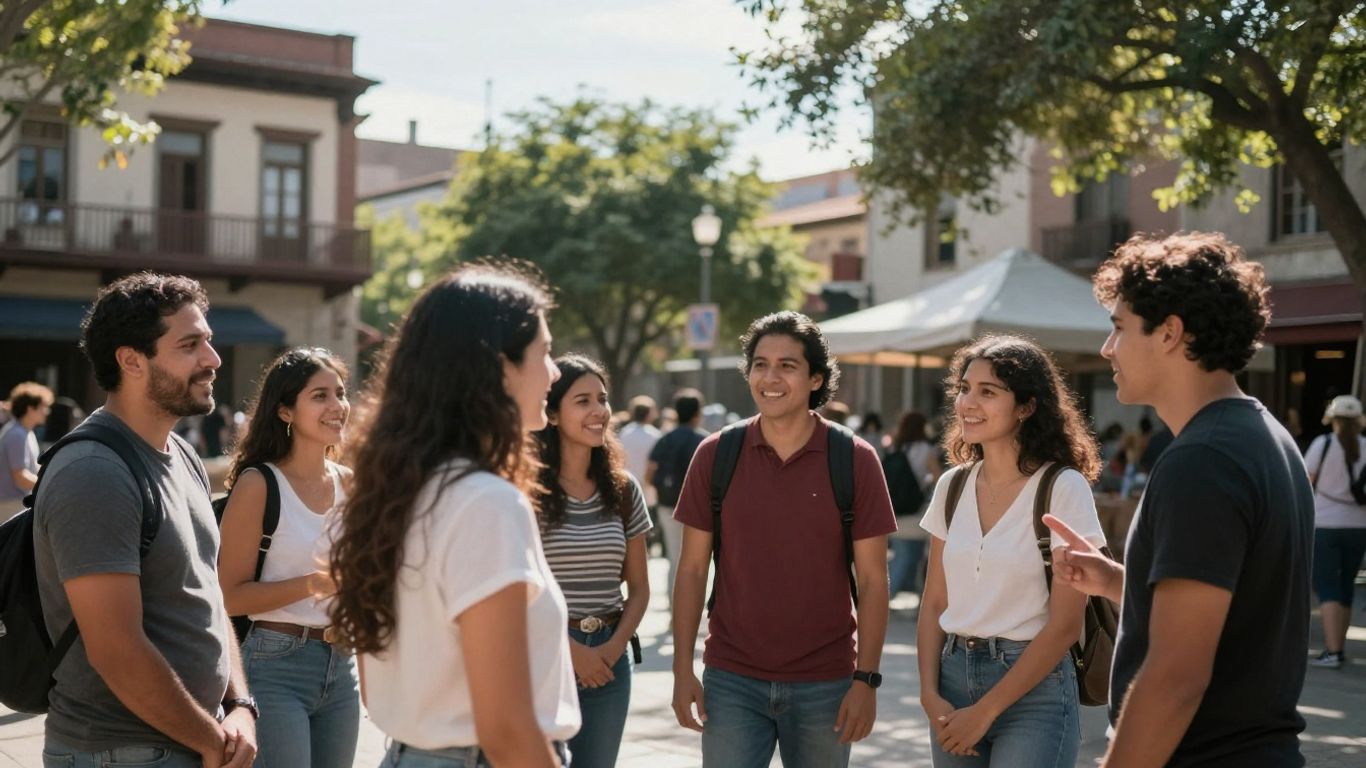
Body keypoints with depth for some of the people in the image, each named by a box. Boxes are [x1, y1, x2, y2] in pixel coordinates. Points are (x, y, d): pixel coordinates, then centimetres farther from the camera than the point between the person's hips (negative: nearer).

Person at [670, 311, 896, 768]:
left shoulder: (855, 460, -4)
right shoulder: (715, 455, 0)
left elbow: (872, 579, -2)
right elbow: (692, 569, 3)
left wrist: (867, 679, -8)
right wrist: (682, 669, -2)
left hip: (824, 685, 0)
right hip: (732, 681, 0)